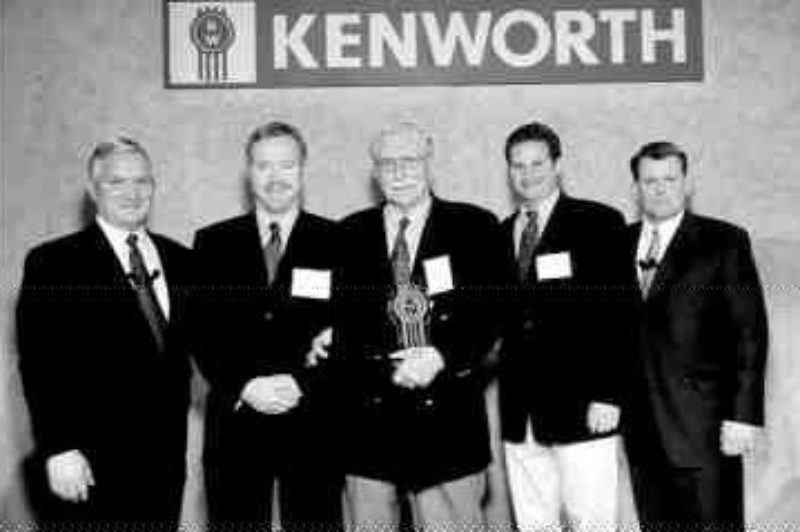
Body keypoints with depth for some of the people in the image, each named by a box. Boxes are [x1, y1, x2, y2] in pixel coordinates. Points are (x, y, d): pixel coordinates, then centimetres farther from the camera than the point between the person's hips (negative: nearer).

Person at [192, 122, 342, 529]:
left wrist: (301, 383, -14)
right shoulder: (213, 242, 7)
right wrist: (244, 387, -11)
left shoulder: (337, 242, 3)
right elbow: (203, 332, 3)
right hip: (234, 423, 1)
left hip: (312, 426, -1)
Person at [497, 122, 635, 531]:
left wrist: (607, 394, -13)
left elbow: (619, 313, -6)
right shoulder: (501, 234, 13)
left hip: (582, 408, -4)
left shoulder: (598, 223, 0)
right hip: (519, 413, 4)